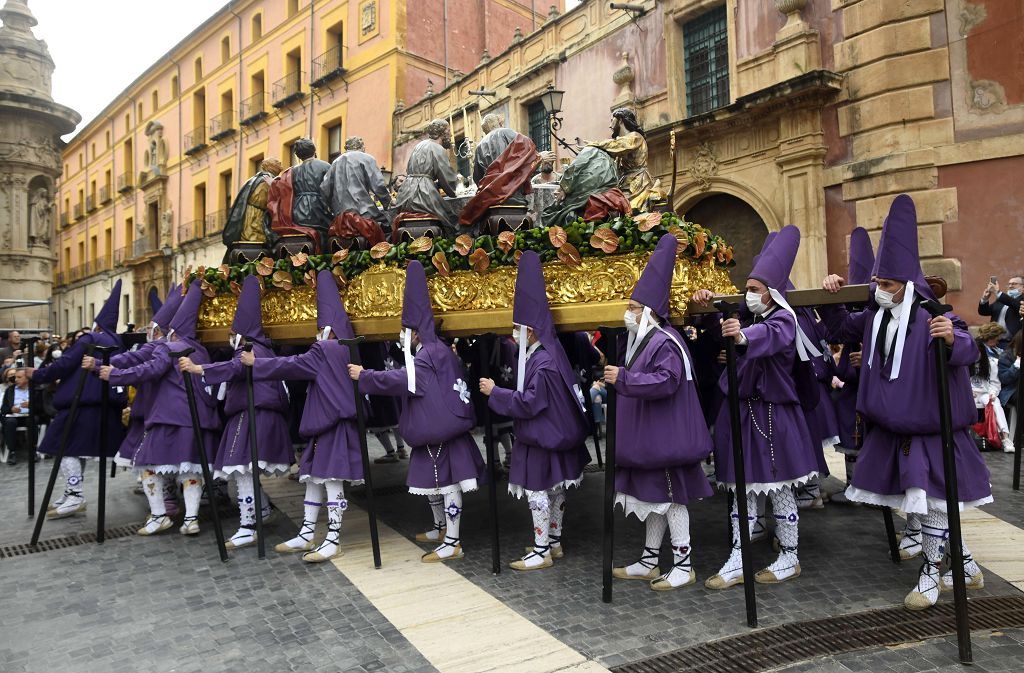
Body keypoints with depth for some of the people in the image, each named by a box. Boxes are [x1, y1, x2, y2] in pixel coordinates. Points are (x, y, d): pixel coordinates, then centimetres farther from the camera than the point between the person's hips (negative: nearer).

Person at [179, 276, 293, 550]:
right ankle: (262, 509, 34)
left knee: (241, 471, -12)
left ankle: (247, 529, -11)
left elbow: (234, 367, -31)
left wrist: (197, 369, -42)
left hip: (252, 417, -10)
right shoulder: (260, 349, 20)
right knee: (244, 471, 18)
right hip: (259, 415, 10)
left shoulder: (252, 350, -11)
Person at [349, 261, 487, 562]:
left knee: (447, 483, -3)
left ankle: (452, 543, 5)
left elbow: (402, 380, -29)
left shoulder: (428, 355, -17)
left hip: (441, 430, -10)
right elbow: (408, 381, 21)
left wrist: (364, 376, -25)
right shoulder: (435, 351, 13)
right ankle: (441, 528, 38)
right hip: (433, 428, 10)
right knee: (430, 480, 20)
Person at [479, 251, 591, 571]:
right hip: (553, 435, 10)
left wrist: (495, 393, -21)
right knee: (554, 490, 17)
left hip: (542, 439, -10)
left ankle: (541, 552, 11)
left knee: (537, 493, 0)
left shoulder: (543, 362, -24)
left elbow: (529, 403, -25)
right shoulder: (542, 353, 6)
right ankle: (554, 542, 31)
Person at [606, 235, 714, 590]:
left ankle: (683, 566, 14)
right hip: (646, 436, 10)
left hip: (664, 436, -10)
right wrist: (613, 381, 12)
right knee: (653, 497, 16)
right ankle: (649, 561, 27)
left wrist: (623, 379, -29)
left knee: (670, 497, 1)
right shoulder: (642, 340, 13)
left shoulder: (665, 342, -17)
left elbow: (666, 382, -29)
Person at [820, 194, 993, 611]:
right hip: (892, 427, 8)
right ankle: (963, 564, 36)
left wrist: (953, 339, -52)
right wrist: (832, 298, -1)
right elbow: (841, 328, 16)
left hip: (929, 427, -7)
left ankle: (931, 574, 20)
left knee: (931, 500, 2)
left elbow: (968, 352, -29)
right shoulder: (875, 317, 4)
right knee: (924, 500, 17)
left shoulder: (931, 316, -19)